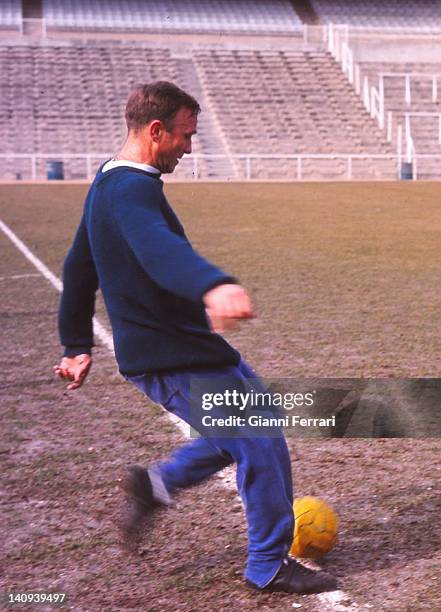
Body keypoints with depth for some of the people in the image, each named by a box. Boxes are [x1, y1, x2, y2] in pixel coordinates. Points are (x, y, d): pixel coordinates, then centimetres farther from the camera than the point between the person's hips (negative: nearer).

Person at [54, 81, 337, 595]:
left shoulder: (107, 183, 13)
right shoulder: (132, 189, -20)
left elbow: (78, 268, 21)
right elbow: (160, 249, -43)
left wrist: (77, 345, 27)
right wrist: (215, 286, -62)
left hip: (149, 351, 10)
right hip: (175, 358, -10)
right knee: (263, 447, -1)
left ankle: (154, 485, 21)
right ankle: (270, 566, 13)